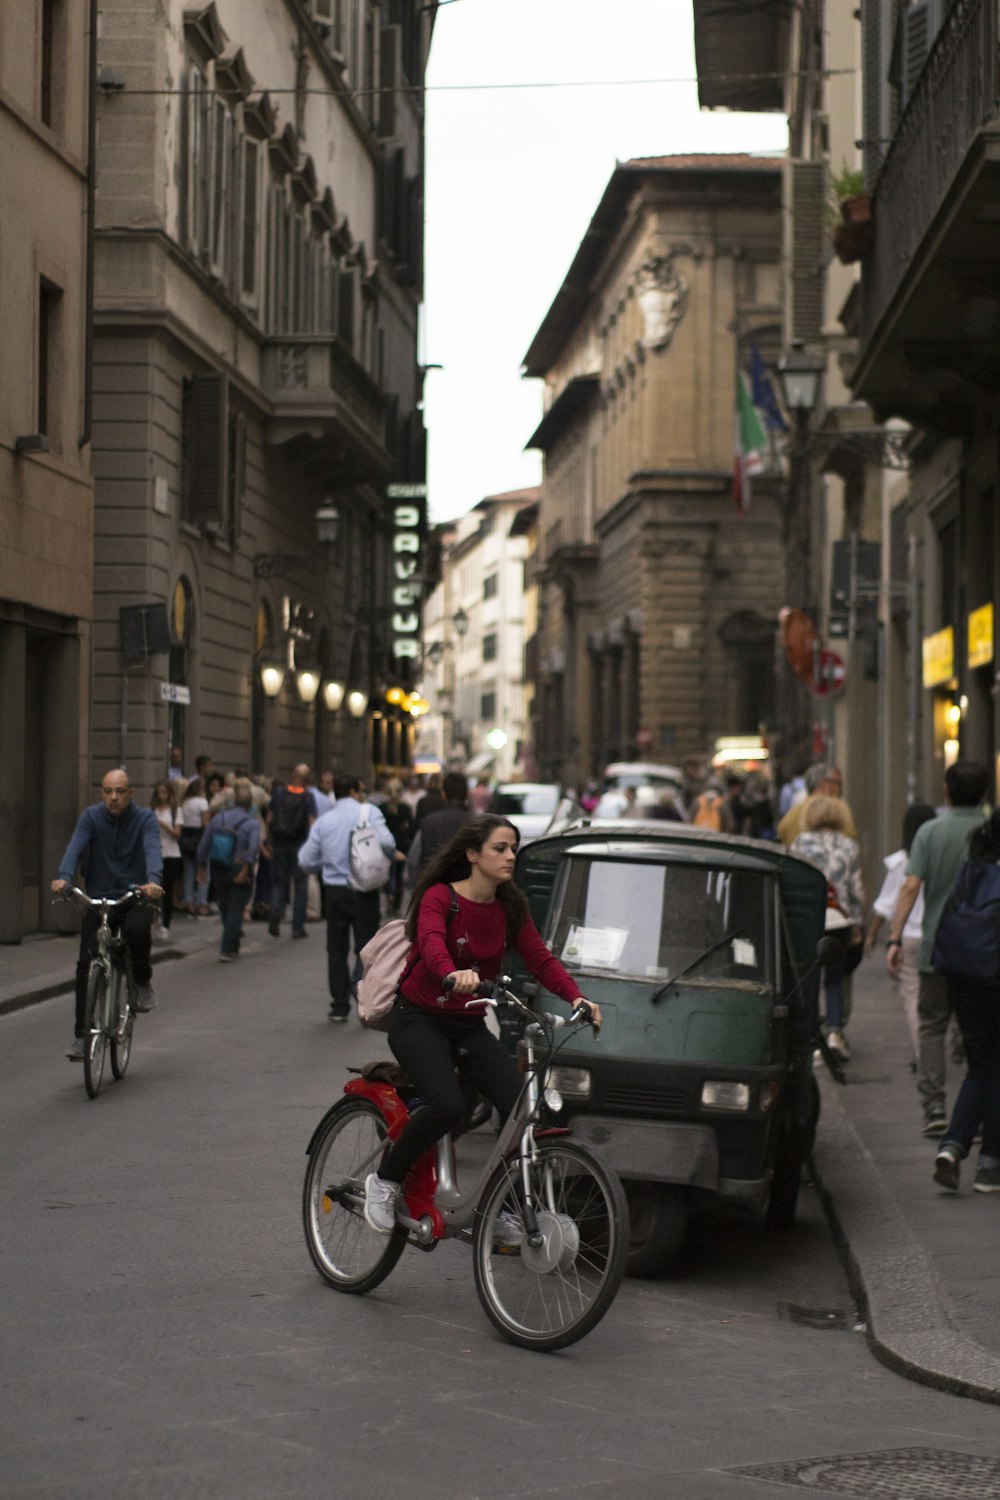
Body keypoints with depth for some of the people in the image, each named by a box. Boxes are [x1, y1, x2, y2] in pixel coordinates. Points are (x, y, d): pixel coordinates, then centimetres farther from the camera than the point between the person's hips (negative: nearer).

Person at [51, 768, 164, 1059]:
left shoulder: (145, 818, -4)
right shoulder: (92, 816, -1)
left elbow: (152, 849, -21)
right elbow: (75, 846, -16)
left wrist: (153, 881, -43)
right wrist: (64, 877, -37)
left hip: (136, 897, -2)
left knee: (137, 930, -34)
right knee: (86, 966, -9)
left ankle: (143, 983, -5)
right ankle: (82, 1036, 0)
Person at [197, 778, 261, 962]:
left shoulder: (218, 818, 1)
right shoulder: (252, 823, -11)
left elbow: (204, 845, 0)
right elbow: (253, 849, -24)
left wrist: (202, 867, 9)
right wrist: (244, 872, -20)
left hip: (219, 871, 4)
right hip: (240, 871, -4)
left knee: (225, 908, 18)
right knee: (235, 910, 3)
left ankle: (233, 948, 30)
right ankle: (227, 950, -2)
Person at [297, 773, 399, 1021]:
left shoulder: (323, 821, 5)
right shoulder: (369, 812, -6)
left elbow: (306, 862, 3)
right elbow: (385, 841, -22)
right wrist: (394, 853, -1)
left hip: (334, 889, 3)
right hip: (363, 890, -3)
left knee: (337, 949, 13)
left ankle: (340, 1006, 13)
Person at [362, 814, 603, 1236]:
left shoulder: (510, 908, 4)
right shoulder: (440, 897, -14)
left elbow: (541, 959, -4)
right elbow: (431, 943, -34)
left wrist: (576, 997, -23)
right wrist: (453, 975, -56)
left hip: (470, 1026, 5)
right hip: (419, 1019, -5)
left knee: (520, 1105, -16)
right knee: (448, 1104, -30)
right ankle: (384, 1180, -6)